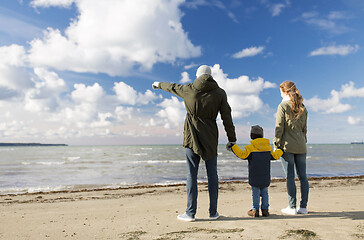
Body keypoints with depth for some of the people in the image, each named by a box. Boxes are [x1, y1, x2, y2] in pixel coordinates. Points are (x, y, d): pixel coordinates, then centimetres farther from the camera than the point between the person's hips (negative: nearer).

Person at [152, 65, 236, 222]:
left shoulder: (189, 89, 0)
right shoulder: (220, 93, 1)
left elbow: (172, 87, 19)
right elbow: (227, 118, 0)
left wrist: (159, 84, 40)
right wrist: (232, 139, 7)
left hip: (192, 137, -1)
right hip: (210, 139, 1)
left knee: (192, 174, 2)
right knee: (212, 175, 8)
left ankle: (190, 213, 6)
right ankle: (213, 212, 14)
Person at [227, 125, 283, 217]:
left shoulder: (250, 147, -10)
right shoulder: (268, 146, 4)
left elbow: (242, 155, -18)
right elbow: (274, 156, 11)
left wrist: (233, 147, -15)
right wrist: (280, 151, 30)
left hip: (254, 176, -3)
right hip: (266, 177, 4)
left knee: (255, 192, 5)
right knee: (264, 192, 14)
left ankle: (255, 210, 7)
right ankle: (265, 209, 16)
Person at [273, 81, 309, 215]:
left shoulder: (283, 106, -5)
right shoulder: (303, 108, 12)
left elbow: (279, 127, -9)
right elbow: (304, 128, 16)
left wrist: (276, 145, -5)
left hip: (287, 146, -6)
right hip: (301, 147, 6)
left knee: (290, 176, -2)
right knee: (302, 176, 9)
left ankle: (292, 207, 2)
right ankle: (303, 207, 15)